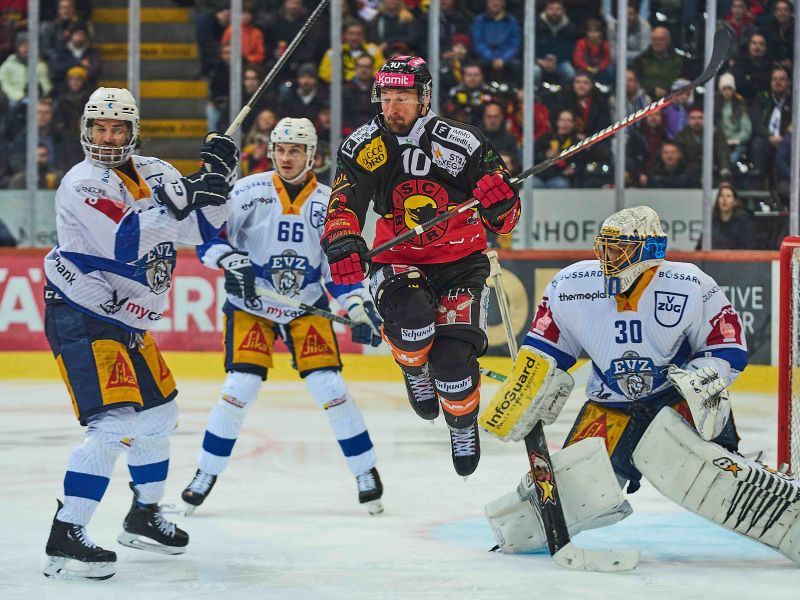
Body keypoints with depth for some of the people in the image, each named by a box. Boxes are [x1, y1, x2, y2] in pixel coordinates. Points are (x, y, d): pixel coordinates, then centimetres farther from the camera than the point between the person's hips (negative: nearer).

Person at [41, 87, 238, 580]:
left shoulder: (152, 173, 7)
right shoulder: (83, 184, -16)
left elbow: (202, 227, 9)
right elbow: (125, 244, -29)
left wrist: (218, 178, -7)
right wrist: (174, 203, -31)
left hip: (126, 323, 9)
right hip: (80, 321, -9)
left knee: (159, 414, 20)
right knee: (114, 423, -21)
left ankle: (144, 517, 38)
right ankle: (65, 538, -24)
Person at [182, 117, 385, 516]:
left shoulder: (326, 203, -2)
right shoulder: (250, 191, -10)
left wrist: (360, 308, -9)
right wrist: (230, 260, -28)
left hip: (307, 305, 2)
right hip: (250, 303, -2)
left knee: (329, 385, -8)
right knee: (241, 386, -13)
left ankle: (365, 471, 6)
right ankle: (206, 474, 2)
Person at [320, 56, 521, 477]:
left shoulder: (462, 144, -15)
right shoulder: (364, 146, -11)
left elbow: (505, 221, -10)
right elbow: (345, 202, -19)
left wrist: (500, 201, -34)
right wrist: (342, 240, -40)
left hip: (459, 262, -1)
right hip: (398, 261, 1)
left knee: (453, 356, -13)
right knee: (411, 315, -32)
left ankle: (463, 424, 21)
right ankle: (414, 368, 6)